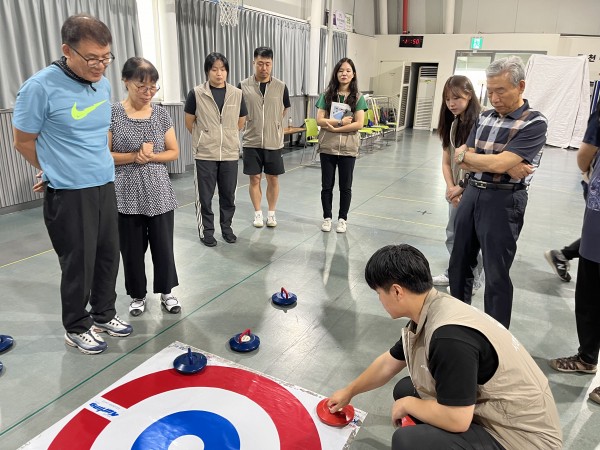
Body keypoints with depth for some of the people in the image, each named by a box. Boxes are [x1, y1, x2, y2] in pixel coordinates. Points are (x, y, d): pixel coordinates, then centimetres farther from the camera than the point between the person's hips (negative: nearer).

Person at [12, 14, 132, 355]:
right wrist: (60, 173, 7)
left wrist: (101, 167, 17)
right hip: (69, 195, -6)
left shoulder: (104, 84, 4)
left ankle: (104, 314, 34)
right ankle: (77, 328, 26)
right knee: (79, 263, 4)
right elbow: (24, 141, -5)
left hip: (106, 187, 6)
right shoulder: (40, 87, -16)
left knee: (109, 255, 14)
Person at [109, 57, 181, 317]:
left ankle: (166, 292, 29)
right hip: (127, 196, -2)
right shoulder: (112, 114, -6)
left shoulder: (161, 114, 2)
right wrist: (133, 156, -18)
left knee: (163, 245, 9)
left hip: (159, 193, 2)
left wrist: (150, 156, -12)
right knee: (132, 249, 10)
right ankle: (137, 295, 30)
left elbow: (174, 152, 5)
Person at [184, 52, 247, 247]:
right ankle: (206, 230, 21)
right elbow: (189, 123, 5)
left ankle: (226, 227, 29)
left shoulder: (237, 94, 2)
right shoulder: (196, 93, -5)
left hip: (230, 153, 2)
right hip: (205, 154, -2)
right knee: (204, 195, 5)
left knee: (228, 194, 11)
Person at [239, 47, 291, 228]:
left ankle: (271, 213, 22)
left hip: (274, 142, 1)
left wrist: (272, 126, 12)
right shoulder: (243, 86, -3)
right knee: (255, 178, 6)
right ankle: (258, 213, 21)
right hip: (251, 141, 0)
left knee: (273, 179, 7)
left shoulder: (281, 87, -1)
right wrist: (251, 125, 7)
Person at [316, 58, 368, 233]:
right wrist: (340, 121, -16)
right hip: (327, 147, 1)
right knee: (327, 185, 8)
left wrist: (334, 128, -14)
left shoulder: (358, 97, 0)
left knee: (345, 186, 8)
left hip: (348, 148, -1)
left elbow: (359, 124, -10)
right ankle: (327, 218, 22)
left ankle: (342, 219, 22)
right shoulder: (327, 95, 2)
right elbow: (319, 120, -5)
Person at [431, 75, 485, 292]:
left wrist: (462, 187, -13)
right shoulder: (452, 124, 7)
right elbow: (446, 162, 5)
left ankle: (474, 279, 23)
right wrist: (451, 189, -8)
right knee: (452, 236, 16)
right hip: (456, 190, 7)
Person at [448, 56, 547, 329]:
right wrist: (507, 168, -13)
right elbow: (463, 163, -1)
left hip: (503, 202, -6)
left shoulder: (534, 123, -11)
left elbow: (499, 163, -22)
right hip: (471, 195, 7)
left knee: (496, 275, 4)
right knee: (459, 263, 16)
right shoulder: (484, 117, 9)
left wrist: (465, 154, -7)